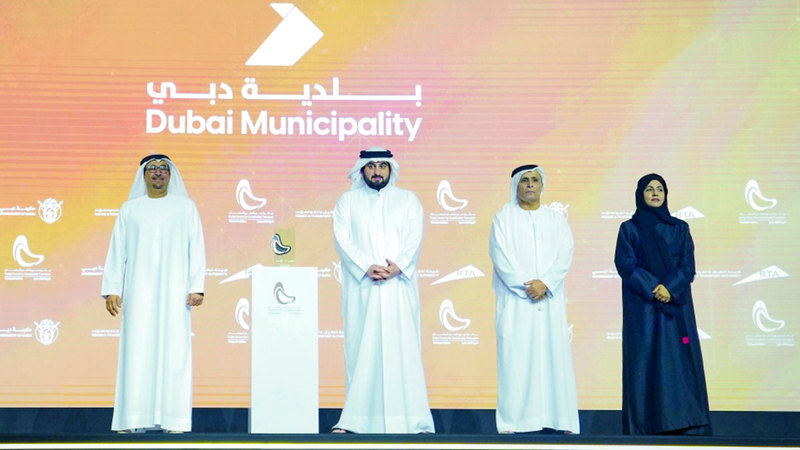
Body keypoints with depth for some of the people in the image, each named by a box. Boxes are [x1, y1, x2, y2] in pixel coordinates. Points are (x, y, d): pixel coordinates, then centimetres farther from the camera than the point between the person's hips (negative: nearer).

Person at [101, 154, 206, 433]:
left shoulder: (186, 206, 10)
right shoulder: (130, 209, 13)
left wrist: (197, 287, -6)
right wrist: (112, 290, 0)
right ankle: (135, 418, -3)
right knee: (137, 349, -4)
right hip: (139, 290, 1)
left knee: (174, 348, -5)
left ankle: (173, 418, -4)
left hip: (174, 290, -1)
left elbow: (196, 248, 4)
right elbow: (117, 251, 10)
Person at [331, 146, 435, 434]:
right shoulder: (348, 201, 12)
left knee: (403, 348, -4)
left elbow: (415, 238, 2)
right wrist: (367, 267, -14)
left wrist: (398, 266, -15)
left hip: (399, 286, 0)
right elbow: (343, 240, 0)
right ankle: (355, 420, 2)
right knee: (360, 349, -2)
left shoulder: (408, 200, 14)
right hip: (361, 287, 0)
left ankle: (415, 420, -3)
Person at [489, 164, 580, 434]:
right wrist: (526, 285, -14)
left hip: (550, 300, 2)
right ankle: (512, 421, -5)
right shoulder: (503, 218, 6)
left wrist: (545, 284, -13)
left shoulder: (556, 220, 13)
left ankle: (562, 420, 1)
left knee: (554, 356, -1)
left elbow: (564, 257, 2)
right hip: (515, 301, -2)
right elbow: (501, 257, -5)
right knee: (515, 358, -6)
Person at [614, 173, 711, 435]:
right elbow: (625, 264, -5)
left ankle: (685, 425, -2)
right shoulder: (629, 229, 6)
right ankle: (645, 426, -3)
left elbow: (688, 266, 3)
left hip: (676, 307, 2)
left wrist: (670, 288, -15)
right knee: (644, 363, -5)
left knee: (680, 362, -3)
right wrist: (653, 288, -16)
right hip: (642, 308, -2)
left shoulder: (679, 228, 12)